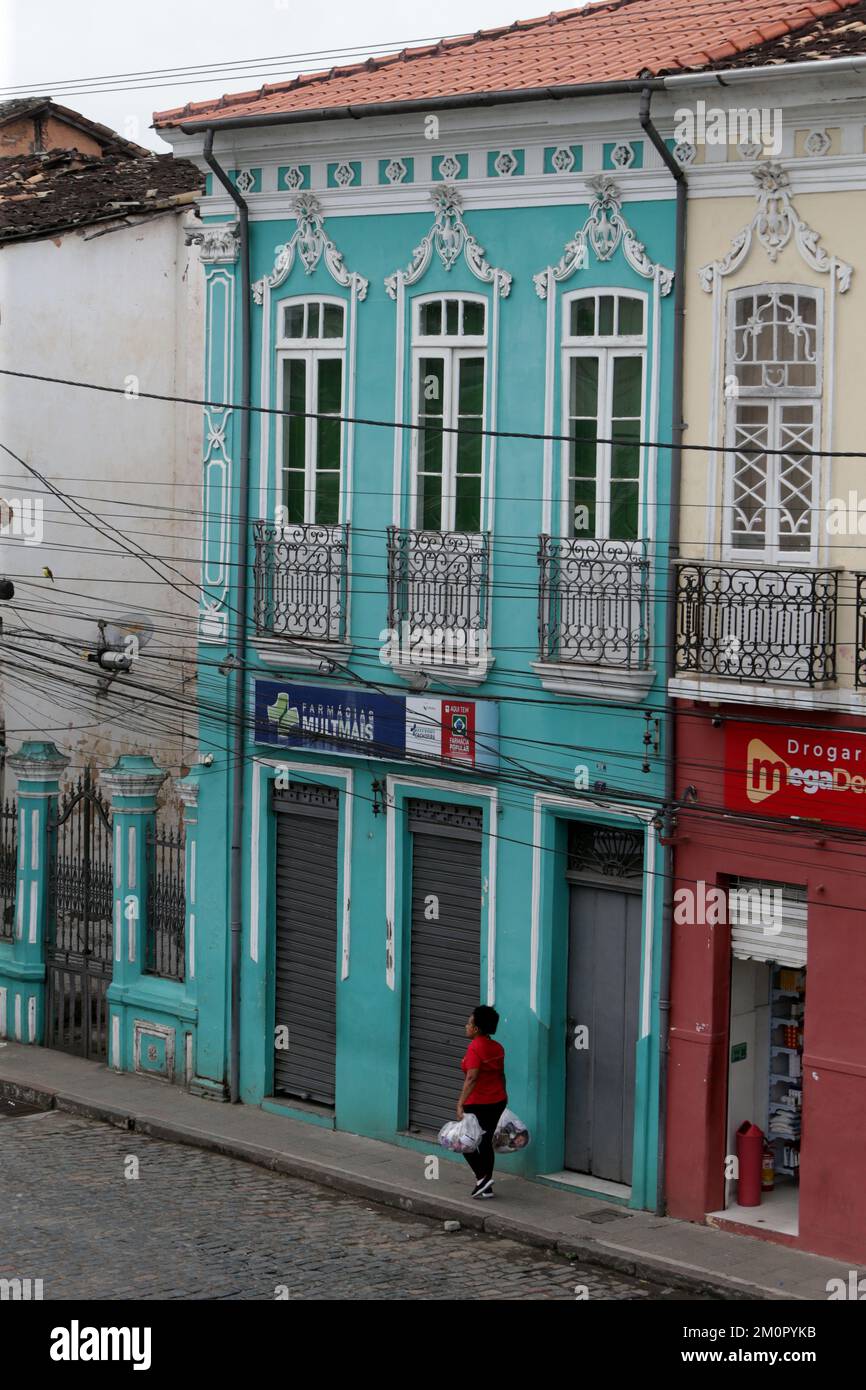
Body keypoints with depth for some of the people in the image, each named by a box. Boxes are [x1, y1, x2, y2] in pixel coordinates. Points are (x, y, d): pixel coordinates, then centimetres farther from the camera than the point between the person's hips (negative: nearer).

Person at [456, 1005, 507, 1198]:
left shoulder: (475, 1048, -18)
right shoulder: (498, 1048, 6)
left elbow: (471, 1078, -26)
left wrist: (461, 1104, -28)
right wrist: (502, 1098, 26)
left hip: (478, 1103, -8)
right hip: (498, 1101, 8)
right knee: (486, 1142, 14)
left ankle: (482, 1177, -4)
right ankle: (487, 1187, 16)